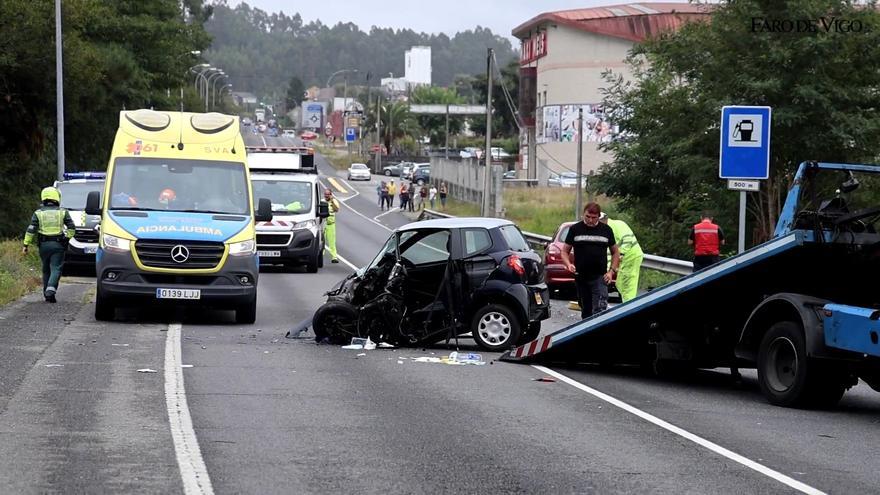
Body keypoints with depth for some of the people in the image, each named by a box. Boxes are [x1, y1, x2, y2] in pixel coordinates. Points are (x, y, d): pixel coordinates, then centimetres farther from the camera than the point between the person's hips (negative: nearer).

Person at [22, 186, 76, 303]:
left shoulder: (38, 213, 3)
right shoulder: (63, 212, 2)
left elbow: (31, 230, -2)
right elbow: (72, 228, 0)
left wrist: (26, 245, -1)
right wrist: (67, 238, 12)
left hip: (44, 245, 2)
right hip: (58, 245, -2)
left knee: (46, 269, 14)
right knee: (56, 268, -3)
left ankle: (46, 294, 15)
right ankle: (51, 289, -25)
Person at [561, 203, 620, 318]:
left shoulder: (606, 230, 6)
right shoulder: (575, 229, 5)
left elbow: (615, 252, 13)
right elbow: (565, 251, 7)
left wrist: (612, 271, -1)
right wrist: (568, 264, -14)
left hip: (600, 277, -2)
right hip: (580, 277, 2)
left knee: (600, 311, -14)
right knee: (585, 310, 11)